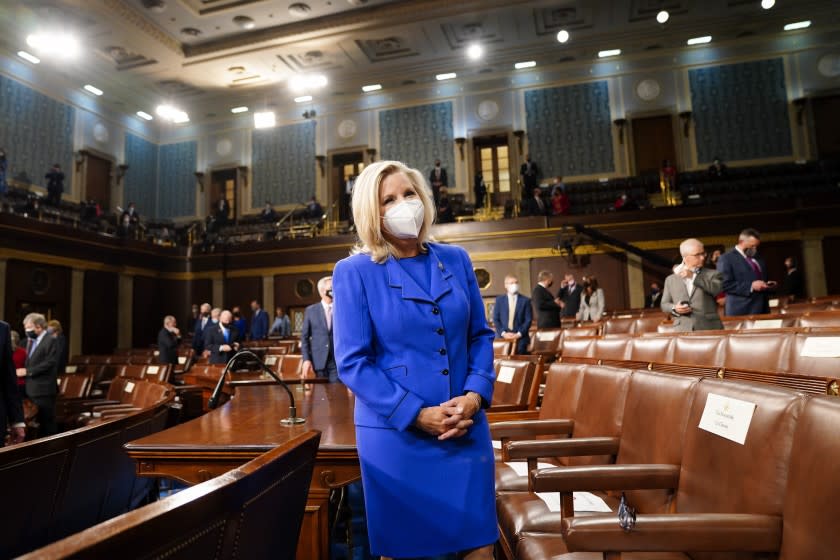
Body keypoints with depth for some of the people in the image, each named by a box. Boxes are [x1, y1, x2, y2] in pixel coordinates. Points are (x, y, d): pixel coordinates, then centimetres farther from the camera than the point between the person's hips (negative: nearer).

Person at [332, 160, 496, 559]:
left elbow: (480, 335, 9)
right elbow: (352, 362, -9)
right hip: (395, 433, -3)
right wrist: (417, 415, -15)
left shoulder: (455, 260, 6)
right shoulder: (354, 272, -6)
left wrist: (475, 396, -8)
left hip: (466, 428, 3)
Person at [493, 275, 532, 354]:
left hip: (520, 337, 0)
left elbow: (528, 320, 2)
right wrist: (503, 333, -8)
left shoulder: (525, 300, 8)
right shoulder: (499, 300, 11)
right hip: (502, 337, 0)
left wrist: (519, 334, -10)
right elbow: (496, 319, 6)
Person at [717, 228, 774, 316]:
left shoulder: (758, 260, 21)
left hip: (762, 309, 7)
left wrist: (767, 285, 9)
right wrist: (751, 286, -19)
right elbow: (724, 284, -15)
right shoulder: (726, 258, -4)